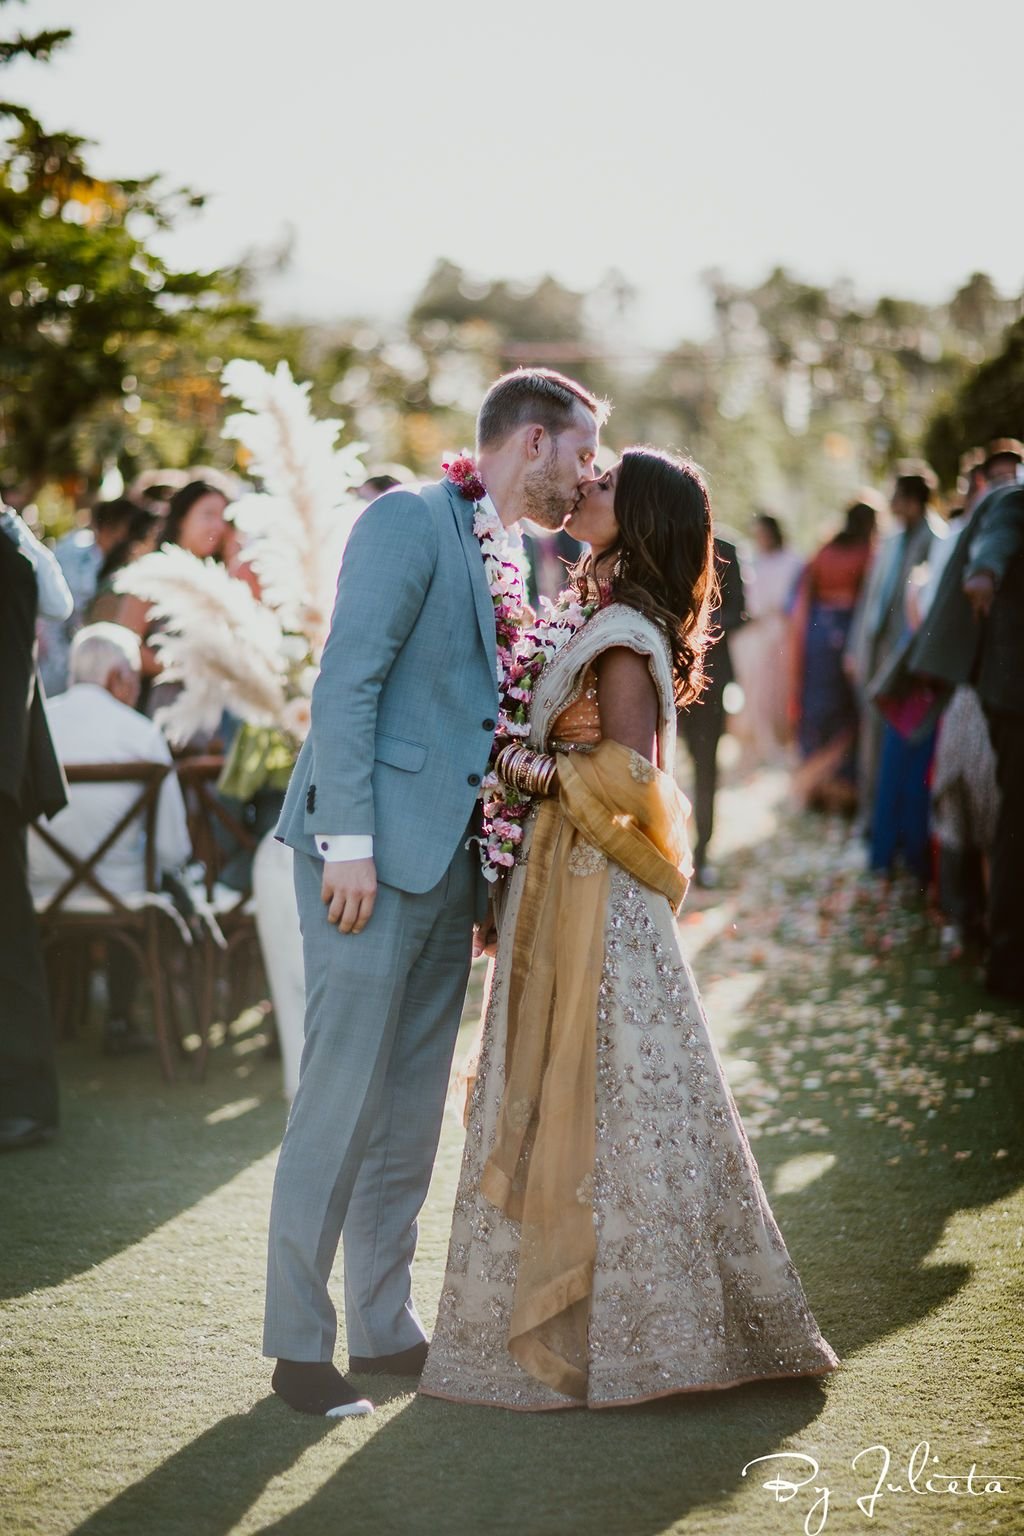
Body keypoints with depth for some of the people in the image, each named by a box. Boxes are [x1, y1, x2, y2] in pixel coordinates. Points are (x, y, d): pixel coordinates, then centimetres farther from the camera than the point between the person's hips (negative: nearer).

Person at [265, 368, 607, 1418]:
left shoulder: (500, 554, 19)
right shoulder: (410, 521, -7)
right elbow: (346, 683, -15)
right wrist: (349, 841, -20)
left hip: (448, 860, 9)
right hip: (376, 852, -9)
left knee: (413, 1109, 11)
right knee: (342, 1101, -5)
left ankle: (385, 1325, 20)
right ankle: (298, 1343, 2)